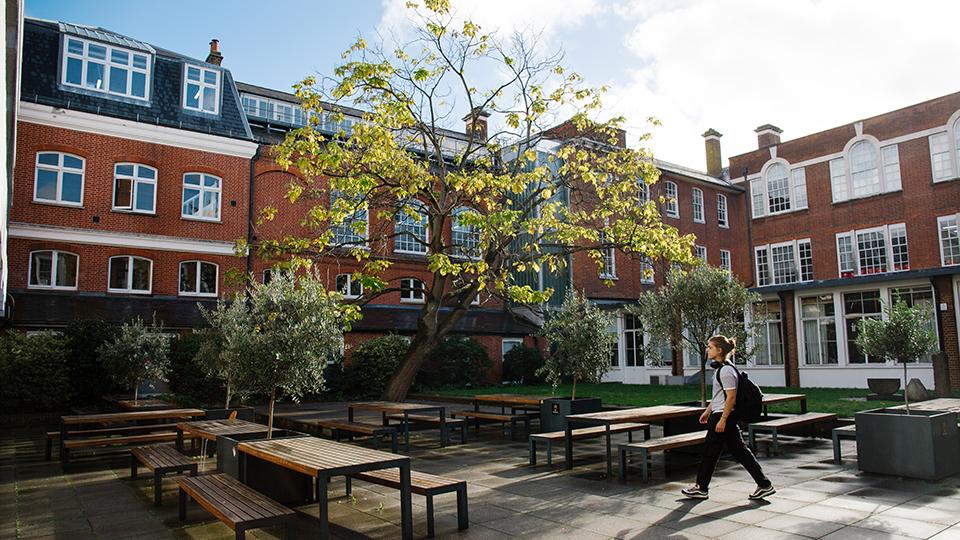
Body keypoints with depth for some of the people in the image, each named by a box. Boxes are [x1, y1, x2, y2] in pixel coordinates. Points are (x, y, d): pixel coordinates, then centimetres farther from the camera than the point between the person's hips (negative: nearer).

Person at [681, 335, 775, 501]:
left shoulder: (726, 370, -19)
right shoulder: (720, 368, 12)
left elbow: (731, 397, -21)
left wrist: (722, 420, -20)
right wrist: (708, 411, 23)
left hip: (724, 415, -10)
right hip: (719, 414, 10)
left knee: (710, 451, 2)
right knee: (739, 450, 11)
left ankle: (701, 488, 15)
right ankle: (764, 484, 13)